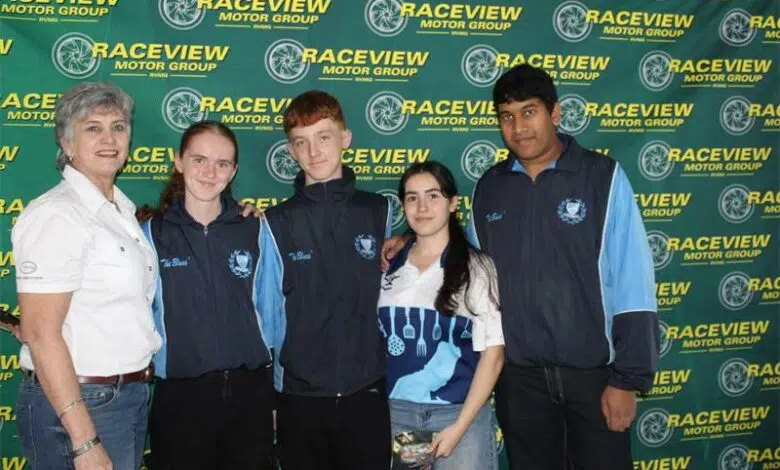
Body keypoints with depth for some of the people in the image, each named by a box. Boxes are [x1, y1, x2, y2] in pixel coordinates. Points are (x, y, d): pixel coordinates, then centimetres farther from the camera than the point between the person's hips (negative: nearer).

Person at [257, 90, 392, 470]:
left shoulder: (380, 213, 2)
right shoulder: (277, 224, -3)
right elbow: (269, 315, 2)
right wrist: (269, 394, 4)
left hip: (366, 394, 1)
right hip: (300, 398, -1)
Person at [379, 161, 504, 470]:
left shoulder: (478, 267, -2)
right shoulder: (387, 267, 6)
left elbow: (493, 353, -4)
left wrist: (460, 427, -9)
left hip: (460, 412, -2)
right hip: (394, 412, 2)